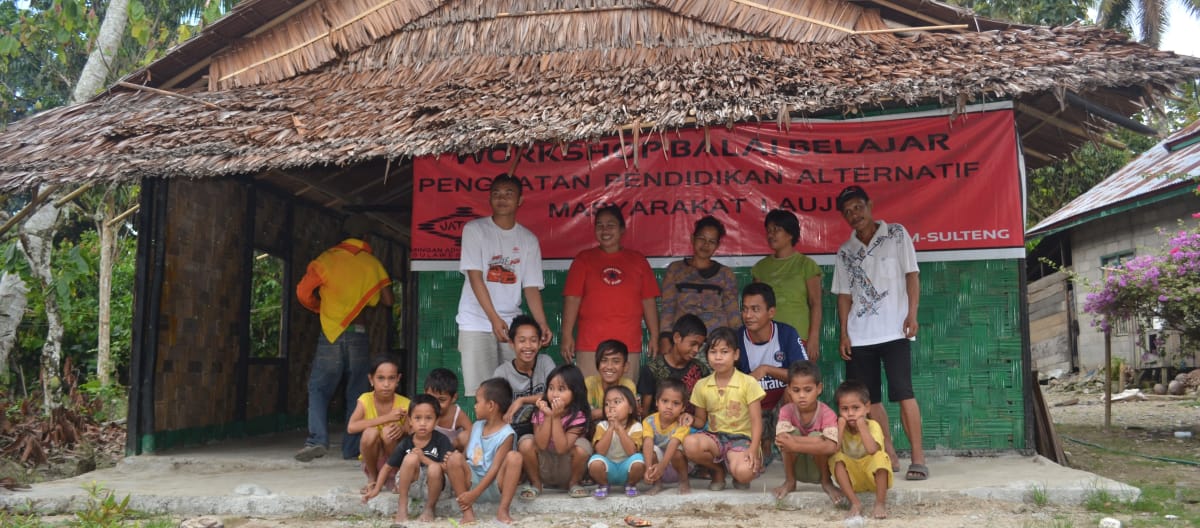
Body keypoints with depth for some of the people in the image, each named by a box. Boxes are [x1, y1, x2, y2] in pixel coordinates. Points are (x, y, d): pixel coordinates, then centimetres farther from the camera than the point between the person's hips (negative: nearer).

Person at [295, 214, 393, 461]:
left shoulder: (327, 258, 1)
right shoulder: (372, 263, 4)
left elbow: (303, 293, 0)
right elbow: (387, 300, 3)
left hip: (330, 333, -1)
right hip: (358, 334, 1)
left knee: (318, 387, 5)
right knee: (356, 393, 9)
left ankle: (317, 439, -13)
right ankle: (352, 448, 9)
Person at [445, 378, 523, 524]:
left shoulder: (506, 434, -13)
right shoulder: (476, 426, 7)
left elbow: (495, 469, -18)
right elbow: (467, 455, 11)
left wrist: (474, 494, -22)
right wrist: (453, 461, -12)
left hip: (494, 486, -4)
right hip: (472, 481, 4)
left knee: (514, 456, -28)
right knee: (455, 458, -22)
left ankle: (503, 509, -24)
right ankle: (468, 511, -20)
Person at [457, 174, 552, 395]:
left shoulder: (528, 239, 8)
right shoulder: (474, 229, 0)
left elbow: (532, 287, 5)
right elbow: (475, 277, -7)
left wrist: (542, 324, -10)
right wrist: (494, 318, -16)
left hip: (512, 325, 3)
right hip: (477, 324, -3)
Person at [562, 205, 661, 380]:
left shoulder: (638, 260, 12)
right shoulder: (584, 259, 9)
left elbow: (649, 301, 10)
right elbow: (572, 299, 3)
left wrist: (655, 337, 4)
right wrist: (567, 336, -5)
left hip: (630, 346, 1)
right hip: (590, 347, -1)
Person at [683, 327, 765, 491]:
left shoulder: (748, 383, -4)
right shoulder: (702, 386, 5)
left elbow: (756, 421, -6)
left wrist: (753, 449, -21)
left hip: (741, 438, -3)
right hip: (714, 436, 3)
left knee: (744, 472, -35)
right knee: (690, 444, -32)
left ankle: (734, 471, 8)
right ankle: (718, 471, 1)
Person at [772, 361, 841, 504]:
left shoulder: (827, 413, -19)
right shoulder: (786, 411, -14)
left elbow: (831, 446, -35)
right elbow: (781, 439, -32)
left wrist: (795, 446, -44)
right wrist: (821, 440, -38)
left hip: (818, 470, -1)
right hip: (797, 468, 1)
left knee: (816, 436, -30)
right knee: (793, 432, -26)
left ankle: (826, 482, -5)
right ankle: (789, 481, -6)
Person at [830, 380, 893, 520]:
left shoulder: (872, 425, -15)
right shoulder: (840, 427, -7)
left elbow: (872, 450, -35)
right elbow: (833, 450, -25)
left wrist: (862, 426, -30)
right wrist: (841, 427, -25)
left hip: (873, 475, -2)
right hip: (852, 479, 2)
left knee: (880, 457, -32)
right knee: (837, 458, -25)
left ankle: (880, 503, -23)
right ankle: (855, 503, -23)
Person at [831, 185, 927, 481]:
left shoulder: (896, 235, 5)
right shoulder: (844, 252, 13)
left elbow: (911, 274, 1)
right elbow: (844, 295, 13)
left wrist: (912, 314, -10)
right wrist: (844, 333, 5)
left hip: (894, 331, -4)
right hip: (859, 336, 4)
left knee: (903, 392, -11)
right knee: (869, 398, 3)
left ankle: (918, 459, -6)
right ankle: (889, 456, 13)